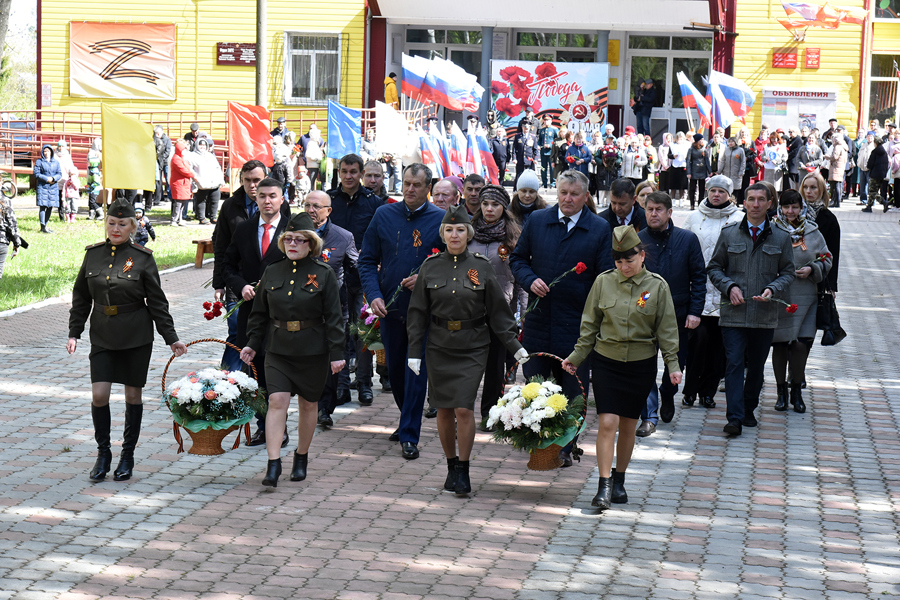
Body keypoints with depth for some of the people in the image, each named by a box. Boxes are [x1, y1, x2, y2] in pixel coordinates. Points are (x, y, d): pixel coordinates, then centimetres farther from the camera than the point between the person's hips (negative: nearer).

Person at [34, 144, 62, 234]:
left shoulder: (56, 162, 12)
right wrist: (46, 179, -15)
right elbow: (36, 174, -4)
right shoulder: (39, 162, 3)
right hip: (42, 186, -4)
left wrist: (53, 178, -13)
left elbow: (60, 174, 7)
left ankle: (46, 225, 17)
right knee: (43, 206, -10)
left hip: (53, 187, 4)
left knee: (51, 206, 6)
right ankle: (43, 227, -13)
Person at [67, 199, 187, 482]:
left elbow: (157, 302, -2)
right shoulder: (93, 254, 3)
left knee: (133, 395, 6)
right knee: (99, 395, -5)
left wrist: (171, 338, -4)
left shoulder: (142, 258, -6)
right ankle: (103, 453, 13)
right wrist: (74, 333, 6)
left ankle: (128, 455, 20)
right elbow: (81, 297, 11)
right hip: (102, 336, 2)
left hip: (136, 338, -2)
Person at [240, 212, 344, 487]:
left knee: (308, 404, 10)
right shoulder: (272, 272, 6)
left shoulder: (323, 274, -3)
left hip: (313, 352, -2)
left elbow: (333, 317, -4)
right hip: (278, 349, 2)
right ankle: (273, 464, -12)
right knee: (277, 401, -10)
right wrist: (252, 343, 7)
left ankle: (301, 457, 29)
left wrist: (336, 353, -8)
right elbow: (260, 313, 13)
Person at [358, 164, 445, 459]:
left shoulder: (441, 220, -4)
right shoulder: (384, 215, 4)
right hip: (389, 308, 3)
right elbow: (367, 259, 6)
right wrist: (374, 295, -7)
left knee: (417, 370, -5)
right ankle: (407, 419, 36)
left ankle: (410, 435, 2)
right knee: (394, 368, 15)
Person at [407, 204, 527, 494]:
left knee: (464, 408, -10)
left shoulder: (481, 267, 0)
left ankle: (464, 470, 2)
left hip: (472, 348, -2)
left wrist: (514, 345, -1)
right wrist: (414, 351, 2)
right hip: (439, 347, 2)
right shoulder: (430, 266, 2)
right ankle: (451, 465, 22)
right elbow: (418, 313, 6)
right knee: (444, 410, 6)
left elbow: (498, 311, 4)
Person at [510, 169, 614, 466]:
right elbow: (517, 258, 13)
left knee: (572, 392, 4)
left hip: (577, 323, -2)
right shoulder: (537, 221, 5)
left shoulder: (600, 229, -3)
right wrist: (529, 280, -8)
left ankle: (565, 447, 16)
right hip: (539, 318, 3)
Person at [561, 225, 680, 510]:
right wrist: (577, 356, 4)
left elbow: (666, 329, 2)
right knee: (607, 422, -10)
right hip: (606, 361, 0)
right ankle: (604, 487, -9)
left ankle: (619, 480, 26)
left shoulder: (657, 286, -3)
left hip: (641, 365, 0)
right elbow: (590, 324, 7)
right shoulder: (603, 281, -1)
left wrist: (673, 364, -4)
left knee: (628, 425, 9)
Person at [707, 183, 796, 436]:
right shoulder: (729, 234, 6)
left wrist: (772, 289, -9)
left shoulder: (781, 238, 6)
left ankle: (749, 410, 27)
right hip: (733, 313, -1)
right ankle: (735, 417, -13)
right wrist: (730, 287, -7)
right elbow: (714, 268, 11)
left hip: (765, 315, 1)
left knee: (757, 366, 10)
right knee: (734, 363, -10)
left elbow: (787, 272, 11)